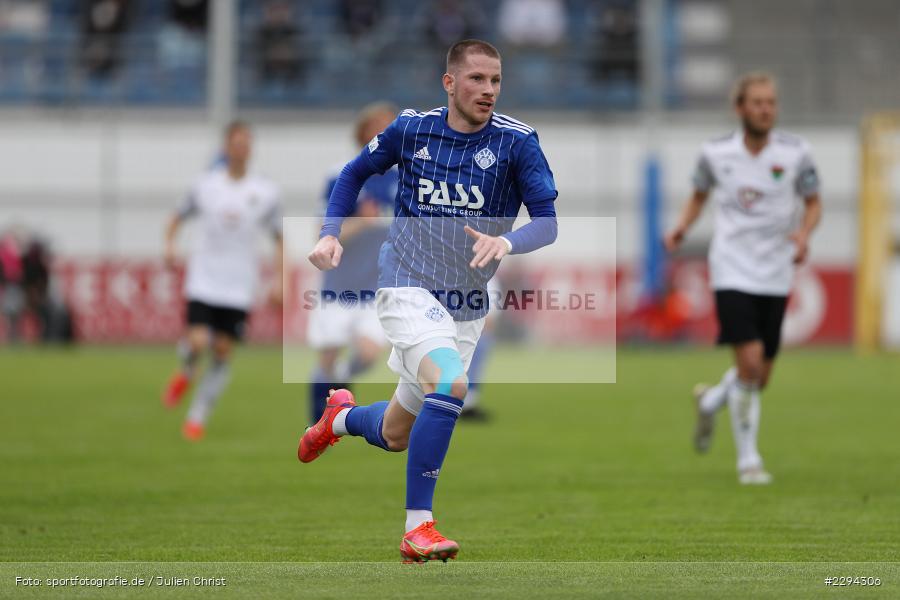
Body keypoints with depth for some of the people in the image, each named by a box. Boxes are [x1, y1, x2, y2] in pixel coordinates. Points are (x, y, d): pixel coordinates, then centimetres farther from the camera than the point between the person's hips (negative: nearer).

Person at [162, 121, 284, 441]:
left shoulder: (266, 192, 1)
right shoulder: (205, 184, 2)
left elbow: (279, 240, 9)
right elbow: (177, 218, 14)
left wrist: (277, 280, -1)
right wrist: (169, 245, -5)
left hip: (239, 287, 1)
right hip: (203, 280, -1)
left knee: (223, 353, 0)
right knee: (198, 341, -18)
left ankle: (197, 417, 13)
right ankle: (185, 372, 18)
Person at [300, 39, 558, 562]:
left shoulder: (516, 142, -10)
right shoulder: (411, 129, -6)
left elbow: (548, 223, -16)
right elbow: (356, 173, 12)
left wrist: (506, 242, -36)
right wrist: (331, 234, -1)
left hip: (467, 304, 3)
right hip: (408, 287, -3)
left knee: (395, 435, 14)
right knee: (451, 383, -31)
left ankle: (342, 417, 51)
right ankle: (418, 528, -26)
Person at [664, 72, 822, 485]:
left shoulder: (795, 153, -4)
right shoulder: (716, 153, -3)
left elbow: (814, 203, 6)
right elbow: (699, 195, 14)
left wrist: (804, 233, -15)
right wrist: (682, 228, -5)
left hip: (775, 276, 2)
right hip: (732, 272, -2)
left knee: (759, 379, 8)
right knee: (750, 362, -17)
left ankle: (711, 401, 42)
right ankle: (748, 459, -2)